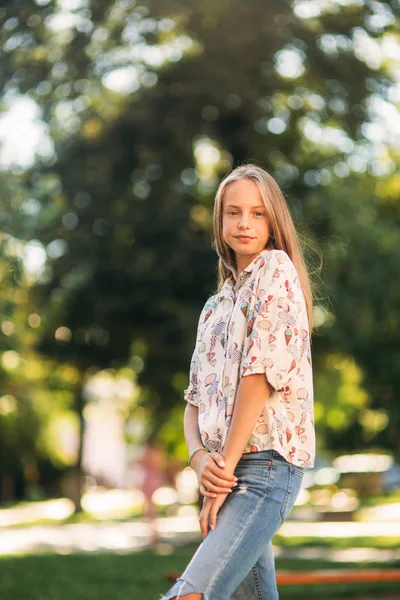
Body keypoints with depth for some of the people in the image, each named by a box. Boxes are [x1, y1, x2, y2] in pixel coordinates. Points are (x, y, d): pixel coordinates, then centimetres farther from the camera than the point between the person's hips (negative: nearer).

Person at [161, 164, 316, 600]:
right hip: (228, 471, 8)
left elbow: (261, 372, -11)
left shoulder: (275, 268, -2)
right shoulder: (215, 307, 21)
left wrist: (226, 464, -12)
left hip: (266, 464, -8)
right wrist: (201, 459, -6)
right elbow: (195, 400, 15)